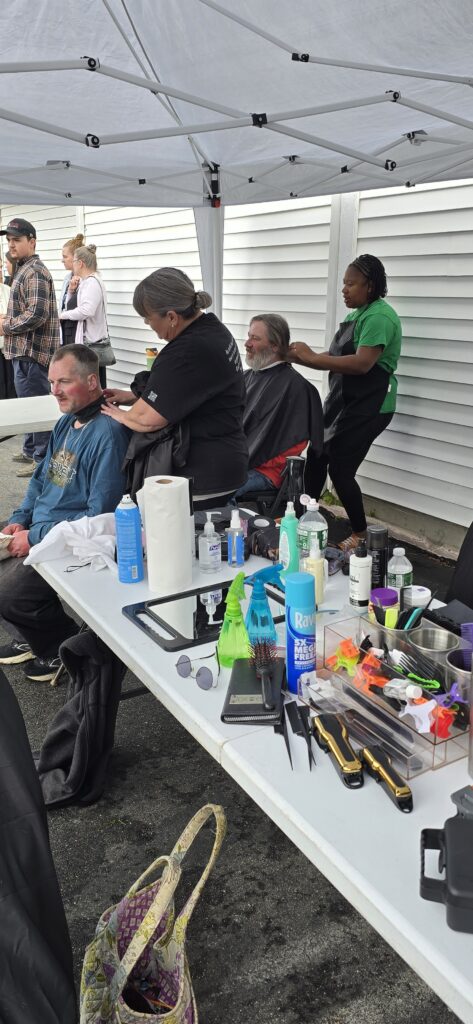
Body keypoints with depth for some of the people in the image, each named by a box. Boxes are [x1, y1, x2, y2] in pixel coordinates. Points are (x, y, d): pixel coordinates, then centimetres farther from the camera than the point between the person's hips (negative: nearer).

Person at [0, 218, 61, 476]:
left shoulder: (34, 272, -15)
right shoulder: (24, 270, 17)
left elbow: (36, 314, -24)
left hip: (31, 351, -10)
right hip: (25, 350, 10)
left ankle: (43, 459, 2)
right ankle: (31, 449, 29)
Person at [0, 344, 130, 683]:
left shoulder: (107, 433, -21)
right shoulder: (67, 422, 10)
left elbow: (100, 515, -24)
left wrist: (36, 537, -19)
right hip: (37, 530, 10)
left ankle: (66, 649, 8)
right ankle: (30, 639, 26)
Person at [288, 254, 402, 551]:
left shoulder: (379, 317, -17)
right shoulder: (358, 314, 13)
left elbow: (362, 363, -27)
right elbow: (339, 356, 12)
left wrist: (311, 358, -24)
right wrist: (303, 356, -4)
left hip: (368, 407, -9)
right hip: (344, 402, 9)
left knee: (340, 469, -7)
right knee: (317, 457, 13)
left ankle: (361, 534, 9)